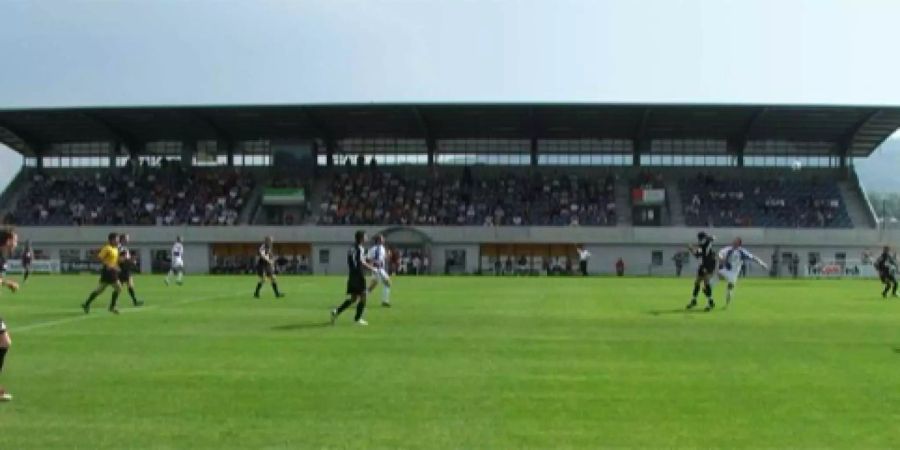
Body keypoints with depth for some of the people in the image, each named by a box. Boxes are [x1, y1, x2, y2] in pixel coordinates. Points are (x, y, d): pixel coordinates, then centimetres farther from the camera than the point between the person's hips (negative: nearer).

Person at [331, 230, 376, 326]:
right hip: (359, 276, -8)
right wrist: (371, 268, -9)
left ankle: (337, 311, 2)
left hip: (352, 275, 8)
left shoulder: (351, 248, 14)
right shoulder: (360, 249, -13)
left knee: (353, 298, 14)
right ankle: (357, 319, 4)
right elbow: (361, 262, -22)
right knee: (362, 297, 2)